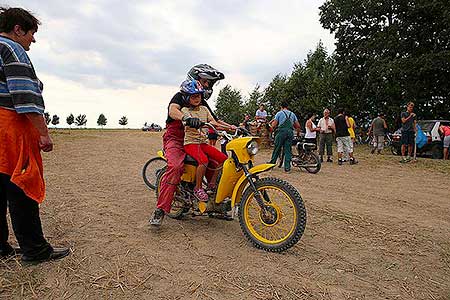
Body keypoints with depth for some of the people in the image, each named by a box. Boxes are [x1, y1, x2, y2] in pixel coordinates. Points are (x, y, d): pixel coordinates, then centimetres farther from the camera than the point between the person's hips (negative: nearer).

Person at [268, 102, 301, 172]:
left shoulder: (279, 113, 6)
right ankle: (287, 167, 2)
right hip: (290, 132, 3)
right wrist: (298, 132, 29)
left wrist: (273, 124, 24)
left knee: (277, 149, 5)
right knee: (288, 150, 4)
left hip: (282, 131, -3)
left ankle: (272, 163, 13)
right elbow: (298, 126, 13)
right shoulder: (292, 114, 18)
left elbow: (274, 125, 1)